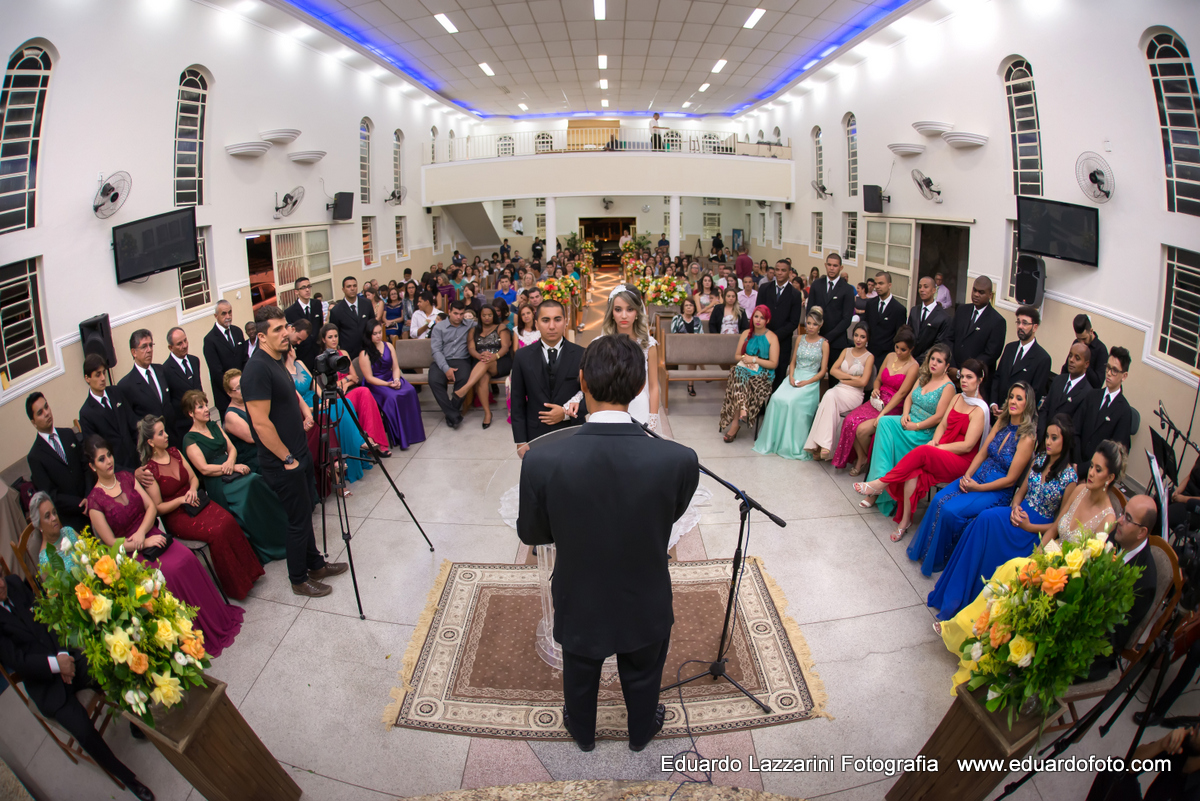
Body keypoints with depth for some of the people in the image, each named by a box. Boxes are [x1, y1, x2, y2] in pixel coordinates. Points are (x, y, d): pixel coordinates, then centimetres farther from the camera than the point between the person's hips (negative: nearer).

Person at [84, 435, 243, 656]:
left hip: (151, 536, 4)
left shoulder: (126, 477, 6)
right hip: (130, 554, -4)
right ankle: (199, 634, -15)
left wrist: (141, 532, -12)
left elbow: (151, 507, 4)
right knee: (170, 571, -28)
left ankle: (217, 619, -13)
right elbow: (111, 542, -8)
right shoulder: (95, 500, -8)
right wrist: (145, 544, -15)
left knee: (187, 559, -23)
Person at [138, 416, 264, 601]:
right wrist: (181, 500, -20)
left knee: (228, 521, -23)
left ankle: (248, 570, -13)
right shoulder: (149, 471, -10)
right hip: (176, 517, -6)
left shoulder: (174, 452, 7)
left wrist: (192, 490, -8)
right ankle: (236, 587, -13)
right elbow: (158, 507, -7)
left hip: (195, 501, 6)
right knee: (216, 531, -27)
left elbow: (193, 477, 13)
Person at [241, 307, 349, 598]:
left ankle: (316, 564, 36)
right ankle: (299, 580, 20)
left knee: (305, 513, 20)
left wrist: (303, 414, 13)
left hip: (297, 453, 9)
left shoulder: (277, 360, 7)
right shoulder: (257, 369, -23)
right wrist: (287, 458, -18)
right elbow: (260, 423, -25)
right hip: (282, 463, -9)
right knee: (298, 520, 4)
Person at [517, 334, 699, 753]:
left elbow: (532, 534, -12)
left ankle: (582, 731, 60)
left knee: (579, 675, 32)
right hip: (646, 608, 0)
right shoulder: (679, 460, -30)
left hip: (579, 604, 0)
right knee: (642, 676, 32)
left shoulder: (543, 460, -31)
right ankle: (641, 732, 60)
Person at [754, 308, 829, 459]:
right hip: (795, 377, 4)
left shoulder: (824, 343, 2)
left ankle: (793, 445, -21)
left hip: (811, 381, -4)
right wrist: (791, 376, -4)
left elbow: (823, 370, 0)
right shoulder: (800, 339, 14)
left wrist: (807, 382, -14)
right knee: (777, 398, -25)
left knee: (793, 401, -32)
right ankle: (773, 439, -15)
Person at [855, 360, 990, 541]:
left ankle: (880, 483, -26)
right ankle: (904, 522, -23)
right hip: (940, 453, 6)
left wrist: (936, 447, -15)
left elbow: (967, 446, -14)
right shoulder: (957, 398, 13)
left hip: (961, 461, -6)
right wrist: (934, 441, -5)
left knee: (922, 452, -35)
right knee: (913, 471, -27)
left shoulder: (979, 410, -9)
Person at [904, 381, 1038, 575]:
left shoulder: (1027, 438, -17)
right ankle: (924, 550, 0)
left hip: (999, 491, -6)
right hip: (977, 475, 6)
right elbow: (982, 452, 7)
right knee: (938, 500, -15)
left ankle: (938, 559, -2)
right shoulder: (1001, 422, 3)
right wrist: (967, 476, -7)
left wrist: (978, 487, -14)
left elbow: (1010, 479, -15)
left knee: (951, 510, -23)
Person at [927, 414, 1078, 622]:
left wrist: (1029, 527, -15)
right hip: (1020, 514, 5)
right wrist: (1015, 508, -5)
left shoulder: (1070, 477, -10)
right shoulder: (1040, 459, 7)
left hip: (1038, 531, -5)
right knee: (987, 518, -28)